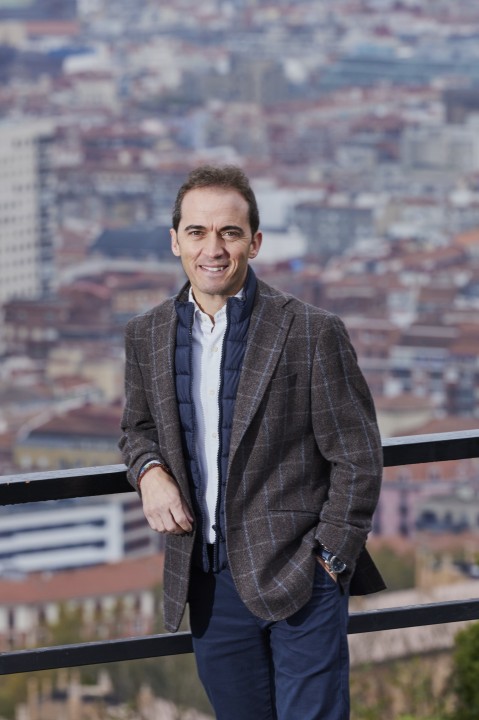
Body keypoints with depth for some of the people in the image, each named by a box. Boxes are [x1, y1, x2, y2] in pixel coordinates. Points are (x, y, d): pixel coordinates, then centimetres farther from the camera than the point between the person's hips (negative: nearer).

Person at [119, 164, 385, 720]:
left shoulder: (312, 334, -8)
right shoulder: (147, 336, 6)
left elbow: (357, 459, -4)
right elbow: (138, 425, 22)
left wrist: (329, 560, -8)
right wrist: (149, 470, -1)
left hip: (299, 583, -4)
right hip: (209, 586, 4)